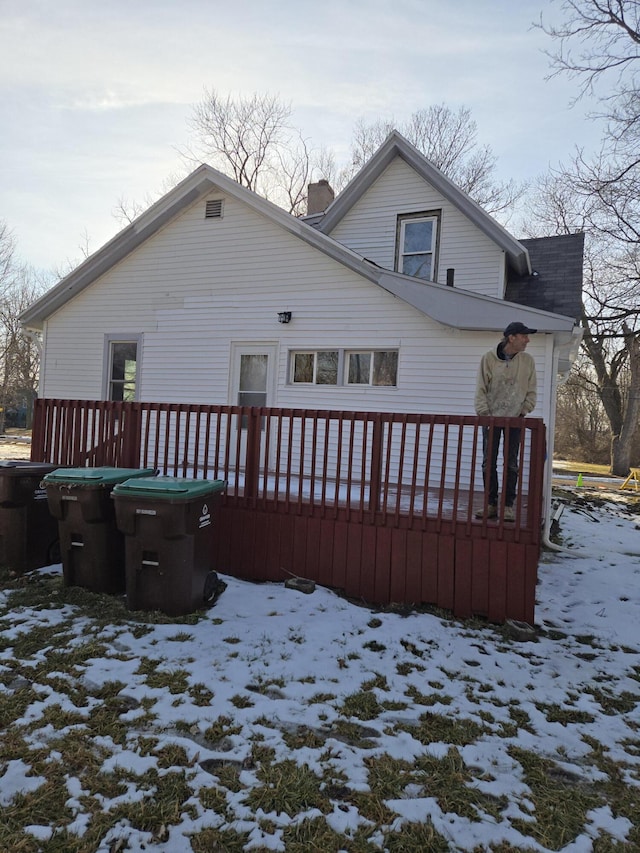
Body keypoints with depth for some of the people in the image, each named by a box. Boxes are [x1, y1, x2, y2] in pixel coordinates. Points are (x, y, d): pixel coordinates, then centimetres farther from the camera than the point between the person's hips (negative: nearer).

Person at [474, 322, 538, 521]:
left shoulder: (527, 361, -1)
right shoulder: (489, 358, -6)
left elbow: (531, 391, 4)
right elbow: (481, 390, -4)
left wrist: (523, 412, -5)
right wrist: (484, 414, -10)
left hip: (514, 420, 1)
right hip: (491, 418, -1)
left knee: (511, 464, 3)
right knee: (489, 463, 3)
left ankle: (508, 506, 10)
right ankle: (491, 504, 12)